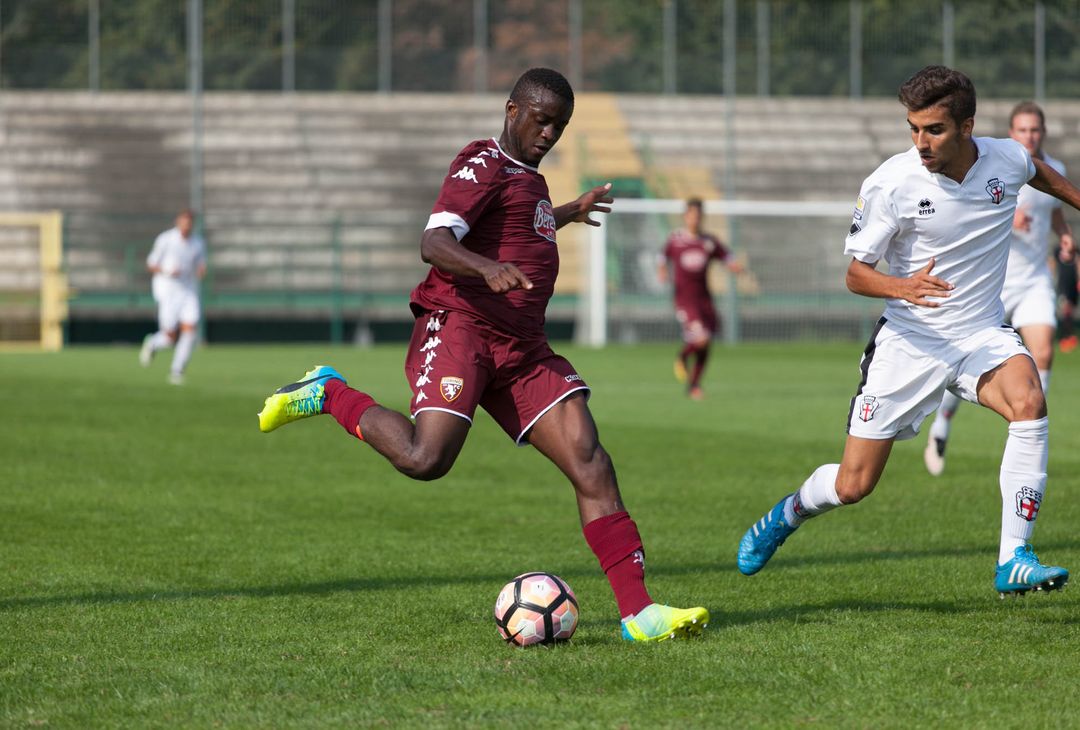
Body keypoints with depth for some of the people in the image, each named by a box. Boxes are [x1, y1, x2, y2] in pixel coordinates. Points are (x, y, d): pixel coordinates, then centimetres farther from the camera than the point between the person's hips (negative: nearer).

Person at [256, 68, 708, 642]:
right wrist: (488, 268, -40)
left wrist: (566, 214, 58)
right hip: (457, 324, -8)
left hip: (521, 346, 8)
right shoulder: (484, 164, -5)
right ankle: (327, 394, 0)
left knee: (591, 466, -7)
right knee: (425, 459, -28)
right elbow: (434, 243, -21)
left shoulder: (527, 178, 24)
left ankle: (637, 612, -10)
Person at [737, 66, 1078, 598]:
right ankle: (791, 511, 38)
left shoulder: (1006, 159, -8)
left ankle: (1013, 562, -27)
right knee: (852, 485, 1)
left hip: (982, 333, 2)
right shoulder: (891, 183, -17)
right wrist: (902, 287, -32)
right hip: (910, 340, -2)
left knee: (1028, 403, -32)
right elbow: (856, 274, -11)